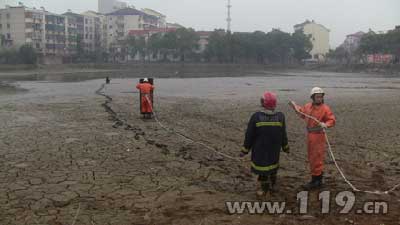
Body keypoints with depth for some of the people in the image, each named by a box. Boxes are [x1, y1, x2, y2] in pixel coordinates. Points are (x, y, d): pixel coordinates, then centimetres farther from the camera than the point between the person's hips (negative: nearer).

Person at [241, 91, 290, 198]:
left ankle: (264, 189, 24)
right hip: (274, 151, 3)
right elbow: (283, 135, -2)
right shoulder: (280, 117, -14)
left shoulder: (256, 117, -21)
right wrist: (285, 147, 15)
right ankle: (272, 185, 40)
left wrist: (245, 150, -2)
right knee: (273, 166, 24)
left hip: (260, 150, -3)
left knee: (262, 168, 13)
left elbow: (249, 136, -14)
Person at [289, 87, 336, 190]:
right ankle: (318, 177, 30)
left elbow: (332, 120, -15)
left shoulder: (325, 108, -13)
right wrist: (295, 107, 22)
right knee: (311, 157, 16)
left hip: (318, 135, -7)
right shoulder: (308, 106, 7)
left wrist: (325, 124, -33)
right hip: (309, 134, 7)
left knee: (316, 158, -2)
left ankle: (316, 180, 6)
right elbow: (303, 114, 26)